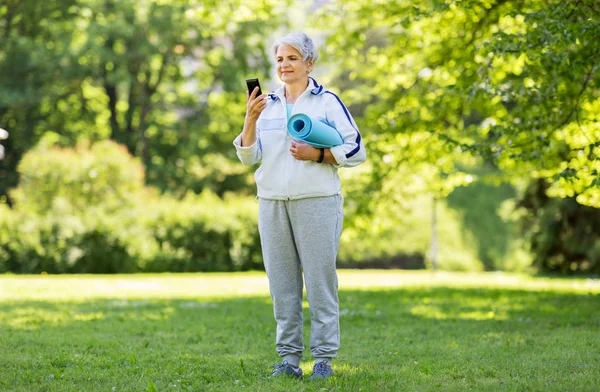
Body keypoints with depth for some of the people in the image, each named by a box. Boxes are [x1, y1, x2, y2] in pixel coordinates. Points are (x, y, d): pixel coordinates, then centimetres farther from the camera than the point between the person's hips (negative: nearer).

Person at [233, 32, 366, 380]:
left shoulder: (327, 102, 3)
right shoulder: (267, 105, 13)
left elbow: (356, 151, 0)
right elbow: (248, 156, 5)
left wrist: (317, 154, -12)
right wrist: (251, 119, -10)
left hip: (316, 202, -4)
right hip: (273, 203, 4)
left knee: (320, 280, -4)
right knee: (282, 282, 5)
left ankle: (324, 358, 1)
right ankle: (289, 357, 11)